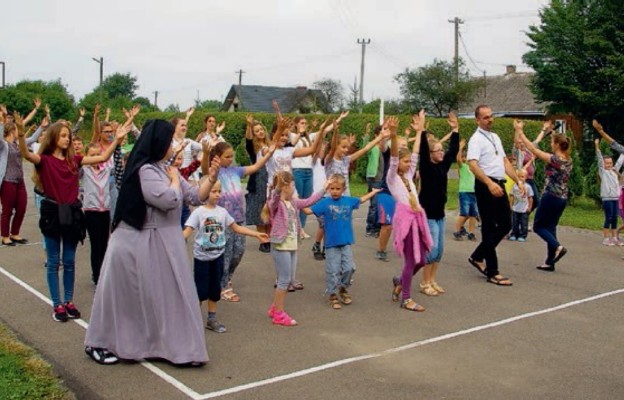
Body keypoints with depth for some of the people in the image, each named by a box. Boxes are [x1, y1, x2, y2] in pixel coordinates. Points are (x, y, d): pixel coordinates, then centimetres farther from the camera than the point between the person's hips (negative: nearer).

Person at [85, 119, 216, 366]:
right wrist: (174, 179, -8)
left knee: (165, 295, 13)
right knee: (127, 297, 4)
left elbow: (196, 197, 10)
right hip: (140, 244, -9)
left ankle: (174, 346, 24)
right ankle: (98, 344, 21)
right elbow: (169, 200, -26)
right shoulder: (145, 170, -19)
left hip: (164, 243, 9)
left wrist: (211, 178, -5)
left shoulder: (164, 169, 10)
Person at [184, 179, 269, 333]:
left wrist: (257, 234, 8)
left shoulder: (222, 212, 2)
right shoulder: (198, 212, -12)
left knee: (215, 289, 12)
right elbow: (188, 231, -19)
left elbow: (236, 228, 10)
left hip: (217, 256, 4)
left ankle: (212, 319, 25)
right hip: (201, 257, -4)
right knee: (201, 290, 1)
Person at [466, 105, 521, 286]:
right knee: (490, 228, -3)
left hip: (499, 185, 9)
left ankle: (478, 257, 25)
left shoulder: (495, 137, 17)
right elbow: (473, 164, -23)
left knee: (505, 224, 11)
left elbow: (505, 161, 20)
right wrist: (489, 183, -33)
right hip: (486, 186, -8)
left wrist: (518, 180, 12)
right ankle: (492, 272, 5)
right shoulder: (476, 139, -10)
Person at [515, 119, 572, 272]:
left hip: (550, 197, -8)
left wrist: (519, 131, -8)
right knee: (550, 227, 11)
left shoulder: (554, 159, -16)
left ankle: (557, 247, -14)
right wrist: (553, 134, 31)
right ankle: (549, 262, 10)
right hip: (562, 198, 8)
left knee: (538, 226, 7)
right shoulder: (568, 160, 5)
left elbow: (533, 149, -14)